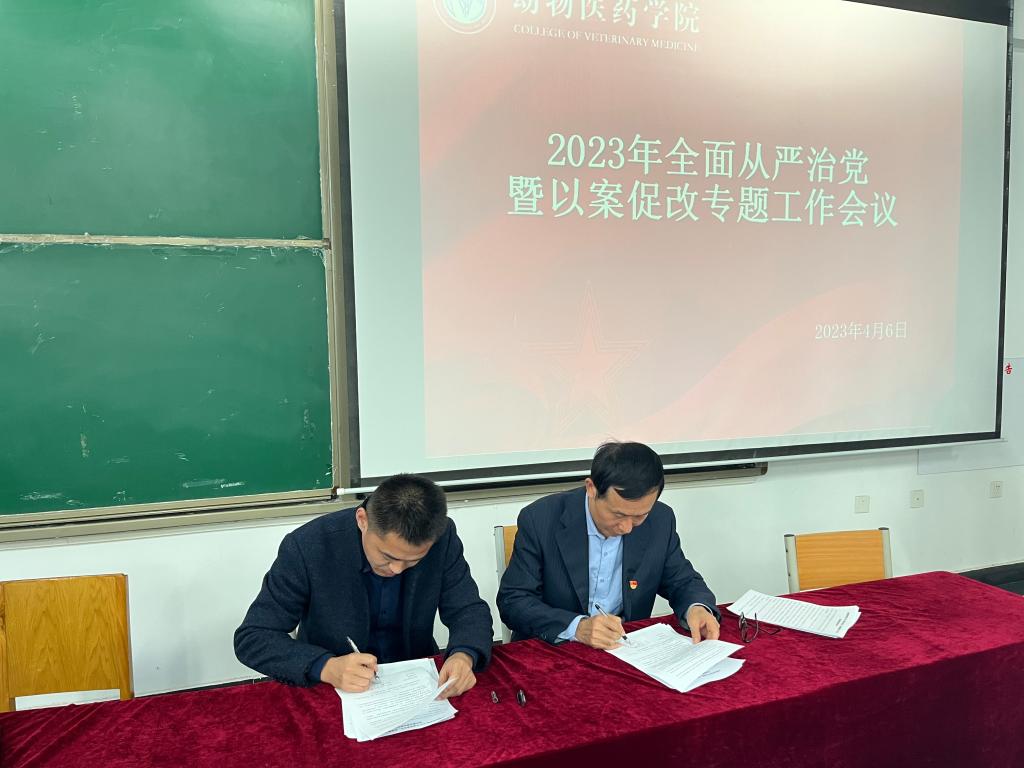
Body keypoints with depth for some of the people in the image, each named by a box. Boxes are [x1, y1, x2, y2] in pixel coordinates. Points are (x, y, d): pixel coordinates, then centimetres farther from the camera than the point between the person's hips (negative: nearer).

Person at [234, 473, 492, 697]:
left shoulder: (443, 538, -14)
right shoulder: (307, 547, -20)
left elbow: (470, 610, -6)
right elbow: (251, 638, -16)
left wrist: (463, 656, -29)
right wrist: (327, 668, -31)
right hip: (329, 692, -2)